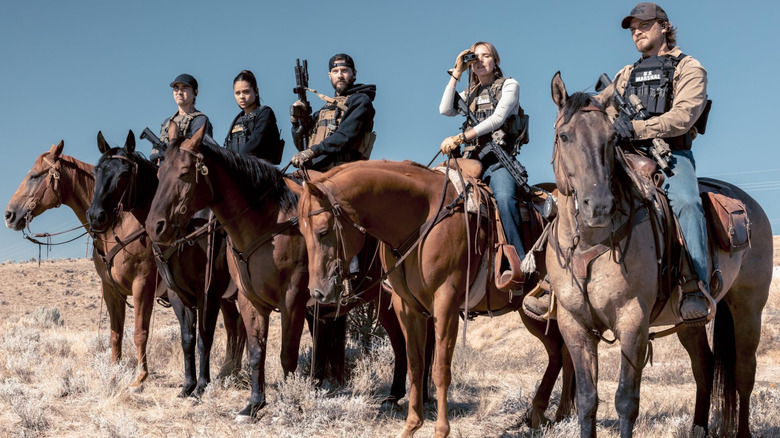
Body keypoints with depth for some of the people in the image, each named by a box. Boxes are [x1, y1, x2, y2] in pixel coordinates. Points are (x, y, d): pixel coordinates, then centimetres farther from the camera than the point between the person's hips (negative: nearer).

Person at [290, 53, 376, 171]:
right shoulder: (325, 109, 29)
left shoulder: (360, 101, 7)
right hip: (312, 169, 7)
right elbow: (302, 146, 25)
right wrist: (298, 120, 9)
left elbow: (346, 137, -10)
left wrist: (312, 151, -17)